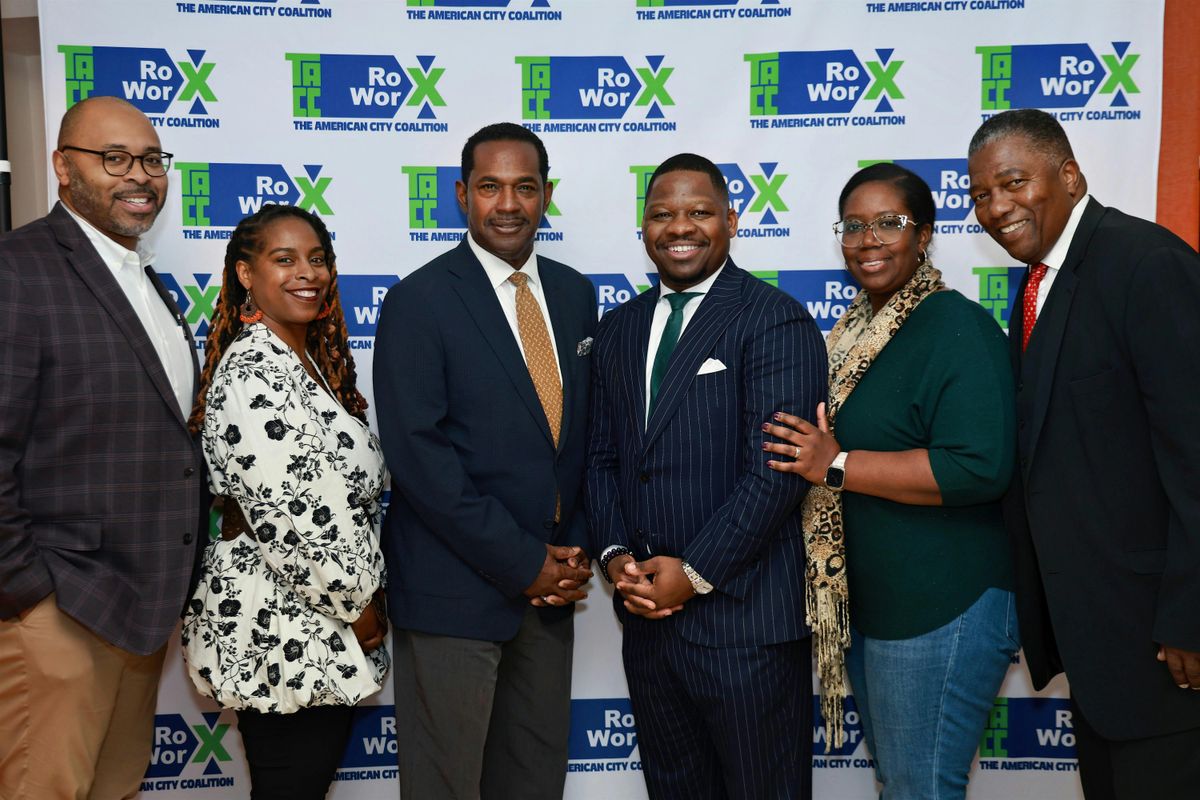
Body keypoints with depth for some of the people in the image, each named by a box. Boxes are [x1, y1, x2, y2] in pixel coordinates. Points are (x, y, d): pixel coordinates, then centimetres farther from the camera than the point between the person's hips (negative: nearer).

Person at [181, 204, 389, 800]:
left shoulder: (303, 361, 10)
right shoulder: (254, 376, -20)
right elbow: (291, 524, -24)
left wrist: (362, 607, 12)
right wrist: (358, 608, -12)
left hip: (316, 632, 9)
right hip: (286, 638, -9)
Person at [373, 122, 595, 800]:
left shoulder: (575, 293, 9)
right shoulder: (420, 302, -9)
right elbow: (417, 453, -15)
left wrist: (576, 551, 2)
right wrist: (520, 562, -14)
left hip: (550, 581, 5)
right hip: (455, 586, -5)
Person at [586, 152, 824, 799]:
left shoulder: (775, 321, -9)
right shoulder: (618, 329, 11)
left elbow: (776, 471, -16)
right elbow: (602, 456, 12)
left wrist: (694, 573, -15)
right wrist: (615, 555, -2)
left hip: (744, 618, -6)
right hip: (646, 613, 6)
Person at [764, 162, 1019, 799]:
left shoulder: (956, 327, -15)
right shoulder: (856, 329, 10)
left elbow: (979, 467, -26)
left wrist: (837, 465, -22)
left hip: (941, 612, -8)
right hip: (863, 603, 8)